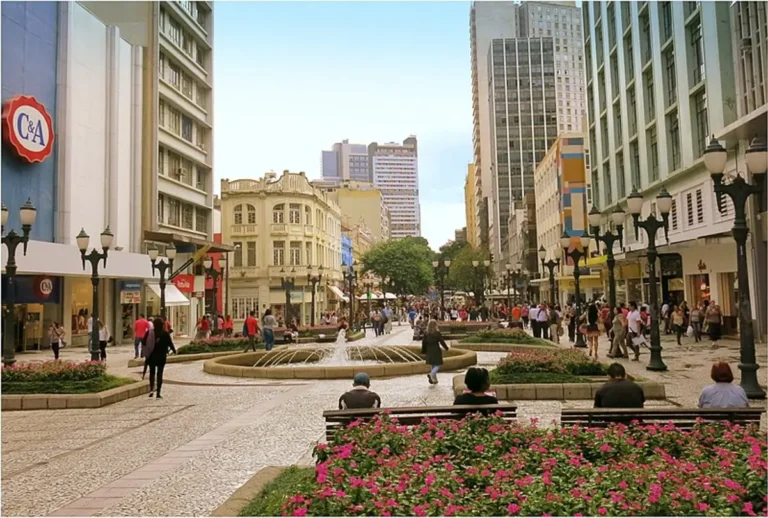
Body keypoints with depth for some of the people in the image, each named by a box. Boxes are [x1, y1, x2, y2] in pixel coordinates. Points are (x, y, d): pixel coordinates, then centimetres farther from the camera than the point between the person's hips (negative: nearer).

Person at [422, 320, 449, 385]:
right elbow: (441, 341, -8)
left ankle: (434, 379, 19)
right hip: (436, 350, -5)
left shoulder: (426, 333, 0)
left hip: (429, 351, 5)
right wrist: (446, 347, 7)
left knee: (433, 365, 17)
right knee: (437, 365, 1)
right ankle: (431, 374, -23)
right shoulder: (437, 333, -12)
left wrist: (423, 351, 12)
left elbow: (423, 342, 2)